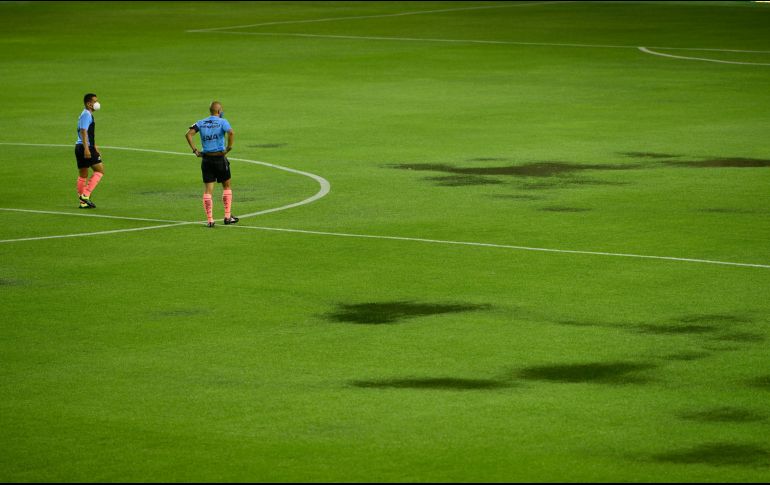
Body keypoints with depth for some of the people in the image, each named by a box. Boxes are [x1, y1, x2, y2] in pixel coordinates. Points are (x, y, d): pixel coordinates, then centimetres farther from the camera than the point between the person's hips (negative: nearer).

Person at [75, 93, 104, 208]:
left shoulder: (88, 115, 21)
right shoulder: (86, 115, -12)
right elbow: (83, 132, -21)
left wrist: (95, 148, 36)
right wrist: (86, 149, -27)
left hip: (80, 147, 10)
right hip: (85, 147, -10)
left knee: (82, 175, 10)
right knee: (100, 170, -8)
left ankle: (82, 202, 13)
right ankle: (86, 195, -13)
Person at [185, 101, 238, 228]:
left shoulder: (201, 123, 8)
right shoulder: (222, 122, -4)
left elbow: (188, 134, -4)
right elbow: (230, 132, -23)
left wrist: (195, 150, -2)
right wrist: (229, 147, -12)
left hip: (206, 159, 3)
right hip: (219, 158, -3)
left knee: (208, 190, 4)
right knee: (226, 186, 15)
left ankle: (209, 220, -1)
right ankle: (228, 216, 13)